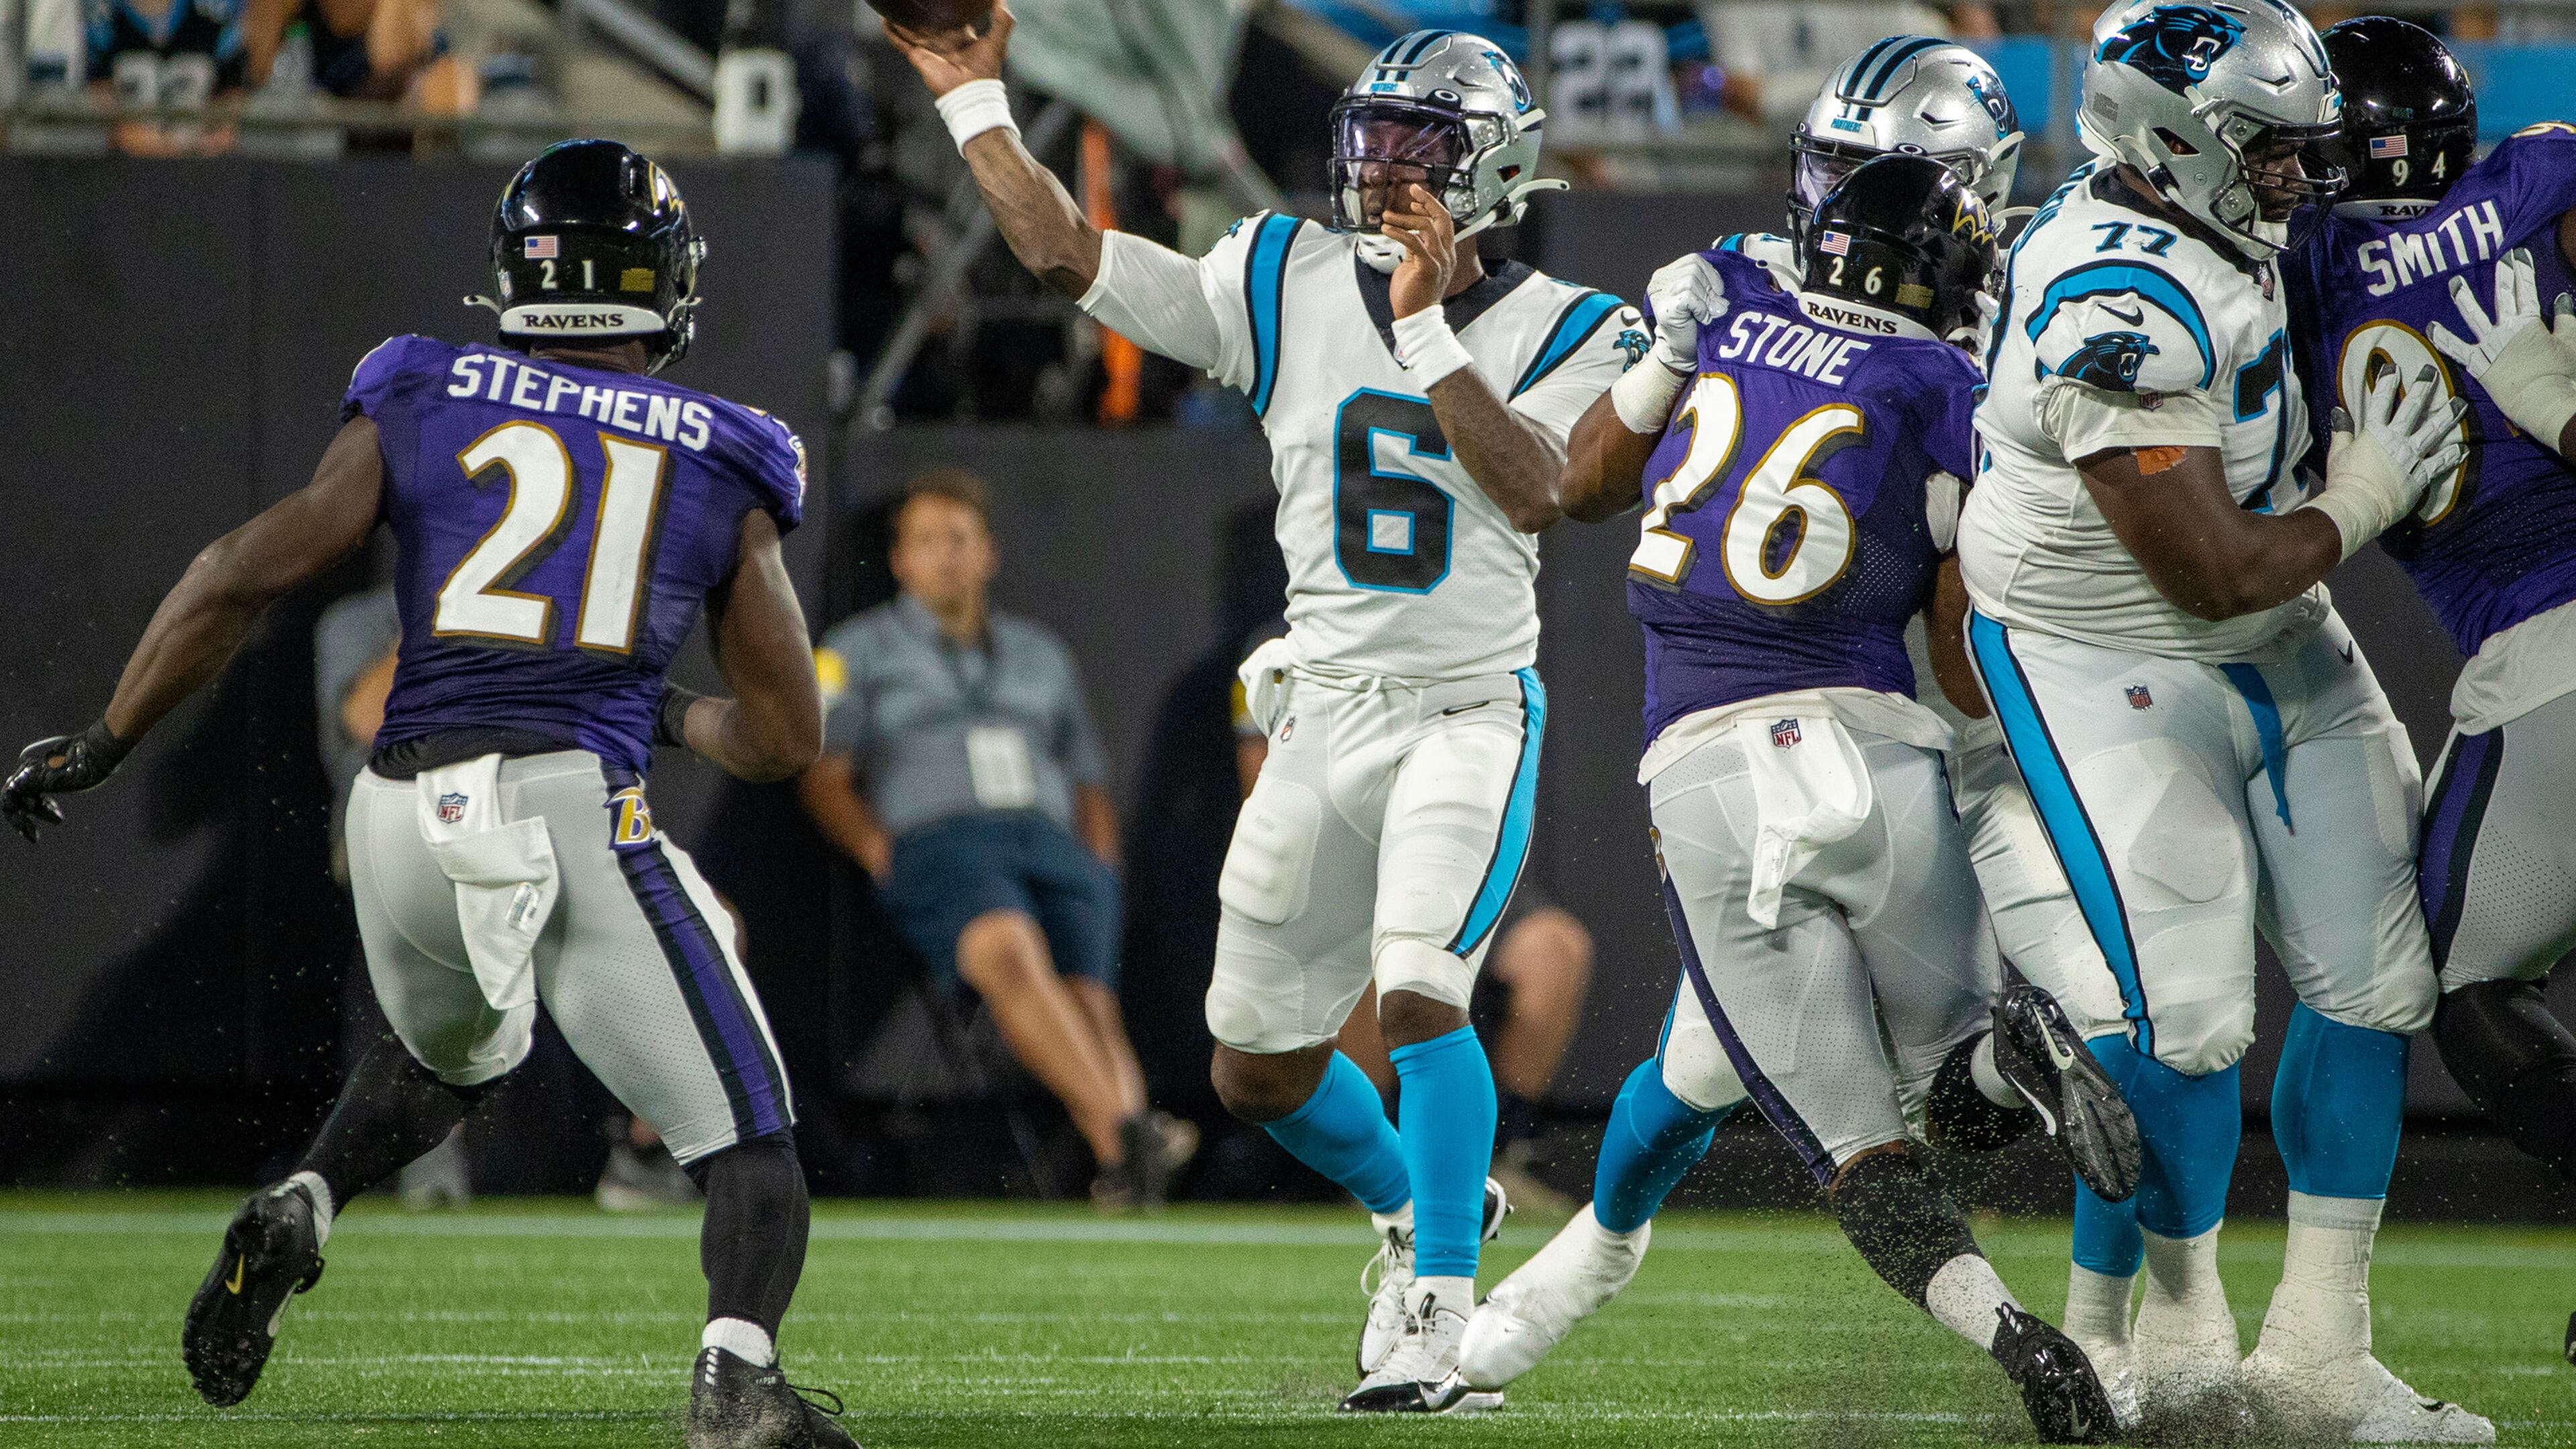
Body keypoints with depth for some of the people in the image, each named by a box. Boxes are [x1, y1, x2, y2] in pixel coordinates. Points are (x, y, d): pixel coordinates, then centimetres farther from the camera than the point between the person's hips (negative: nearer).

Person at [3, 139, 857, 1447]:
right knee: (749, 1139, 2)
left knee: (450, 1053, 34)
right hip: (576, 810, -3)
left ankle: (298, 1210, 9)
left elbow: (248, 571, 1)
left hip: (403, 813, 3)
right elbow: (785, 736, 14)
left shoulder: (423, 407, 11)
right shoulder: (722, 468, 12)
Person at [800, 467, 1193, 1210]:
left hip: (1056, 844, 4)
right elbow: (822, 777, 12)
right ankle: (1124, 1129, -55)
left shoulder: (1042, 654, 31)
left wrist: (1102, 857, 11)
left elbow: (1088, 781, 31)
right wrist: (880, 850, -5)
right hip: (937, 839, -4)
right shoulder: (861, 649, 21)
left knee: (1089, 994, -26)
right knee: (1008, 948, -38)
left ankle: (1123, 1170, -46)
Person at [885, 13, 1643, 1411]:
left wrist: (1427, 327, -21)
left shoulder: (1558, 331, -4)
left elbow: (1532, 492, -21)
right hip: (1322, 709, 5)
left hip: (1468, 710, -5)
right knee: (1258, 1070, 10)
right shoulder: (1292, 287, 3)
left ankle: (1437, 1320, -18)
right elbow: (1067, 253, 2)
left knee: (1417, 992, -26)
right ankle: (1419, 1207, 38)